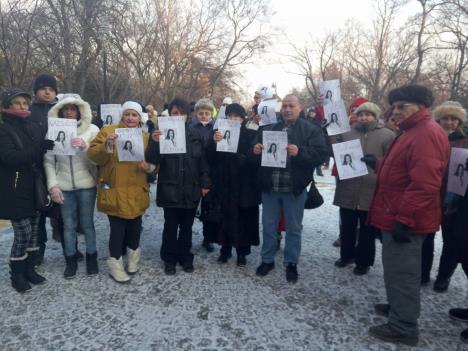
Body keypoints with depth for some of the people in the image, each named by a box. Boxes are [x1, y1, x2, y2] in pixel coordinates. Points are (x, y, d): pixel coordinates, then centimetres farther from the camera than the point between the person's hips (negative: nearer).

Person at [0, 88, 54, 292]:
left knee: (34, 230, 11)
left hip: (34, 188, 6)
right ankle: (17, 274, 15)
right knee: (23, 232, -3)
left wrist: (46, 148, -2)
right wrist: (39, 148, -28)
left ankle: (29, 269, 26)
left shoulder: (32, 126, 10)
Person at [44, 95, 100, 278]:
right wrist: (52, 185, -5)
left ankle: (91, 257, 26)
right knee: (68, 225, 11)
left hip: (86, 185, -1)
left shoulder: (92, 129, -3)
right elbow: (48, 162, 3)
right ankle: (70, 260, 27)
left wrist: (85, 147, -22)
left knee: (87, 224, 9)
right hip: (63, 187, 1)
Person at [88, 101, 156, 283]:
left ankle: (133, 257, 36)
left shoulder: (145, 137, 11)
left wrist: (150, 167, -8)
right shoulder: (108, 131, -2)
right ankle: (115, 264, 16)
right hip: (115, 192, -4)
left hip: (137, 193, 4)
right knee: (117, 229, -3)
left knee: (134, 227, 13)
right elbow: (93, 155, -9)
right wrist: (107, 145, -27)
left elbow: (155, 162, 15)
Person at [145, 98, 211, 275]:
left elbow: (203, 161, 6)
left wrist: (205, 183, 2)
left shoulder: (195, 135, 5)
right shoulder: (163, 132, -3)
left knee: (186, 226, 14)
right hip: (170, 189, -2)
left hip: (191, 189, 2)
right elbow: (153, 160, -10)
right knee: (170, 226, 8)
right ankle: (169, 259, 24)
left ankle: (185, 257, 29)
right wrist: (154, 143, -28)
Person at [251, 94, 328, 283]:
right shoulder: (268, 129, 11)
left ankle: (291, 264, 25)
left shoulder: (311, 130, -2)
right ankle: (267, 260, 29)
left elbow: (321, 154, -13)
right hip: (269, 187, 3)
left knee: (293, 228, 10)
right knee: (268, 226, 13)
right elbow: (254, 153, 11)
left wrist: (300, 152, -28)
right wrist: (255, 150, -12)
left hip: (294, 188, -3)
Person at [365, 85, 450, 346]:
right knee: (399, 268, 21)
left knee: (401, 271, -2)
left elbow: (424, 184, -27)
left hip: (405, 220, -11)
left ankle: (404, 327, 10)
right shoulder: (414, 131, 17)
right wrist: (378, 164, 19)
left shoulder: (427, 134, -19)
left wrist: (404, 218, -26)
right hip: (401, 216, 11)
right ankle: (399, 307, 36)